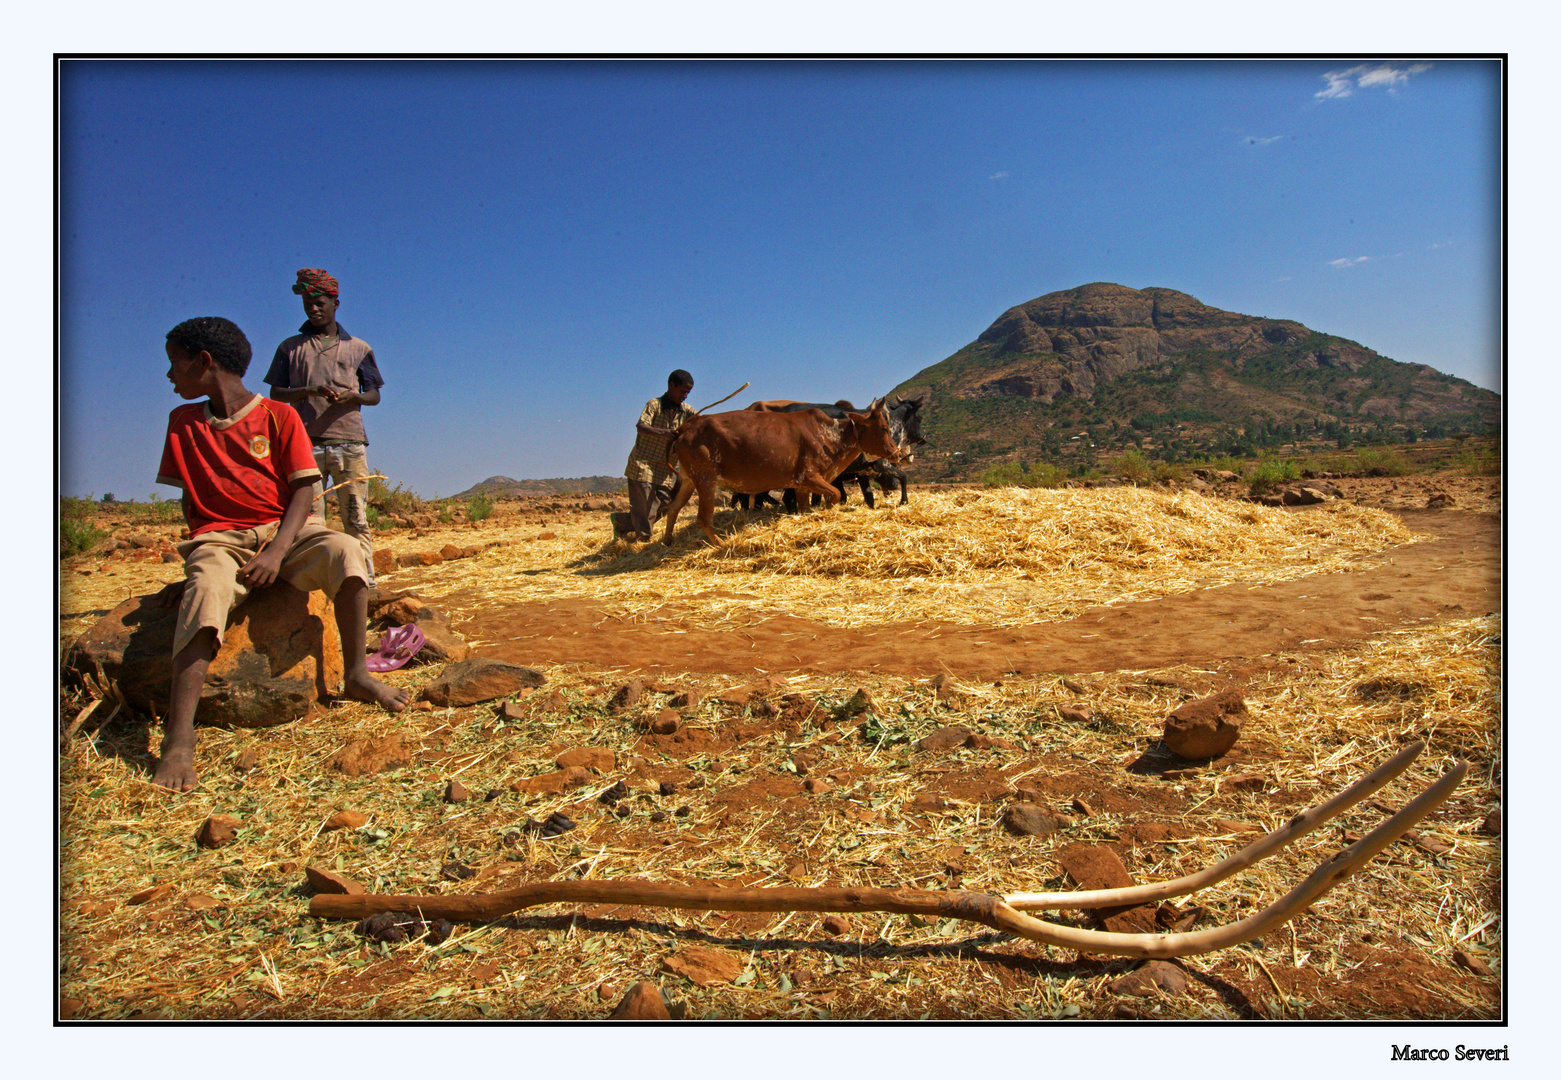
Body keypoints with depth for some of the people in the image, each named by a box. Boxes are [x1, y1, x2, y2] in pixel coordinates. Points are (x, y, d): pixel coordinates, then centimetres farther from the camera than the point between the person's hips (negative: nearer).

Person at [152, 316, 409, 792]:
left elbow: (304, 490, -5)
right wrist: (196, 562, 5)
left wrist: (278, 551, -19)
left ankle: (357, 675, -22)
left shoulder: (279, 417, 2)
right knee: (206, 589, -34)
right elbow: (189, 499, 15)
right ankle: (179, 739, -44)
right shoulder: (183, 422, 13)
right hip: (218, 539, 1)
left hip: (282, 532, -1)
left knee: (343, 550, -32)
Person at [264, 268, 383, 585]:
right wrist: (310, 390, -8)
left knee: (356, 519, -3)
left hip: (349, 443, 0)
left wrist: (352, 396, -8)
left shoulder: (358, 348, 16)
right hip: (305, 443, 0)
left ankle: (366, 581, -2)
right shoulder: (290, 348, 16)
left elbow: (374, 395, 15)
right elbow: (276, 393, 11)